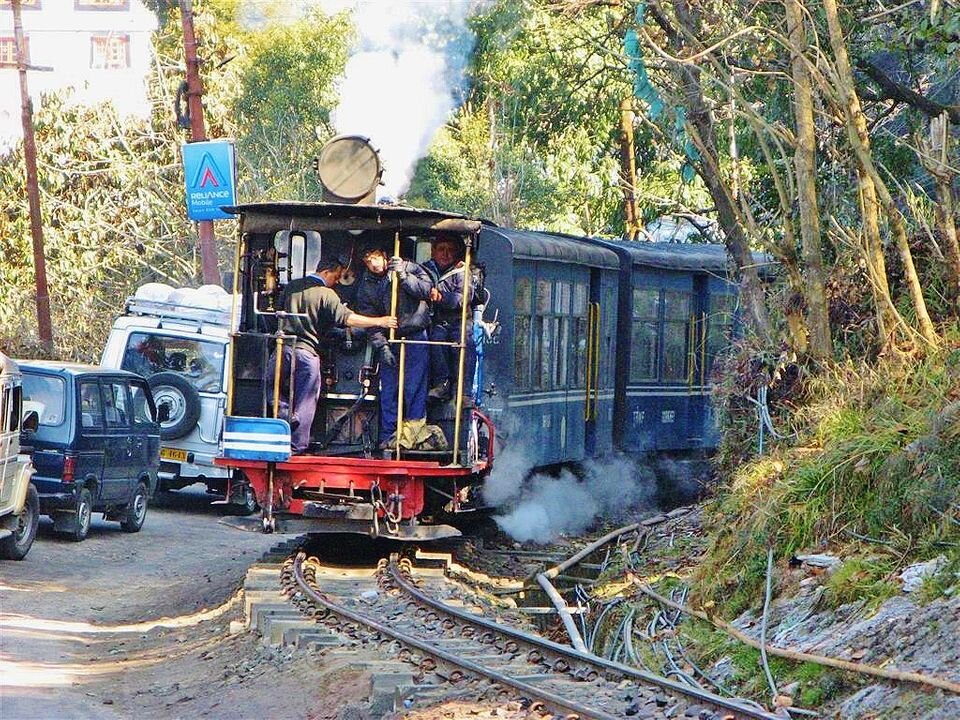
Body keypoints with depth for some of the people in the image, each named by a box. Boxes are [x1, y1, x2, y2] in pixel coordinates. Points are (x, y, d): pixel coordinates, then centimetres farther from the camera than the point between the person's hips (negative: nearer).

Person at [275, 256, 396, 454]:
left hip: (284, 348, 5)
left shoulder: (291, 287, 11)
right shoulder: (326, 295, -8)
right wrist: (379, 322, -9)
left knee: (281, 398, 16)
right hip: (306, 351, -5)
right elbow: (348, 319, -14)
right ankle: (297, 447, 1)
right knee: (305, 402, 2)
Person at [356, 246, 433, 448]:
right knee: (388, 388, 3)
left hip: (415, 334, -3)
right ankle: (388, 436, 9)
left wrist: (403, 276, -24)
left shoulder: (408, 269, -4)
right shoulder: (366, 287, 4)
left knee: (414, 387, -5)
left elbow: (426, 289, -15)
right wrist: (381, 346, -12)